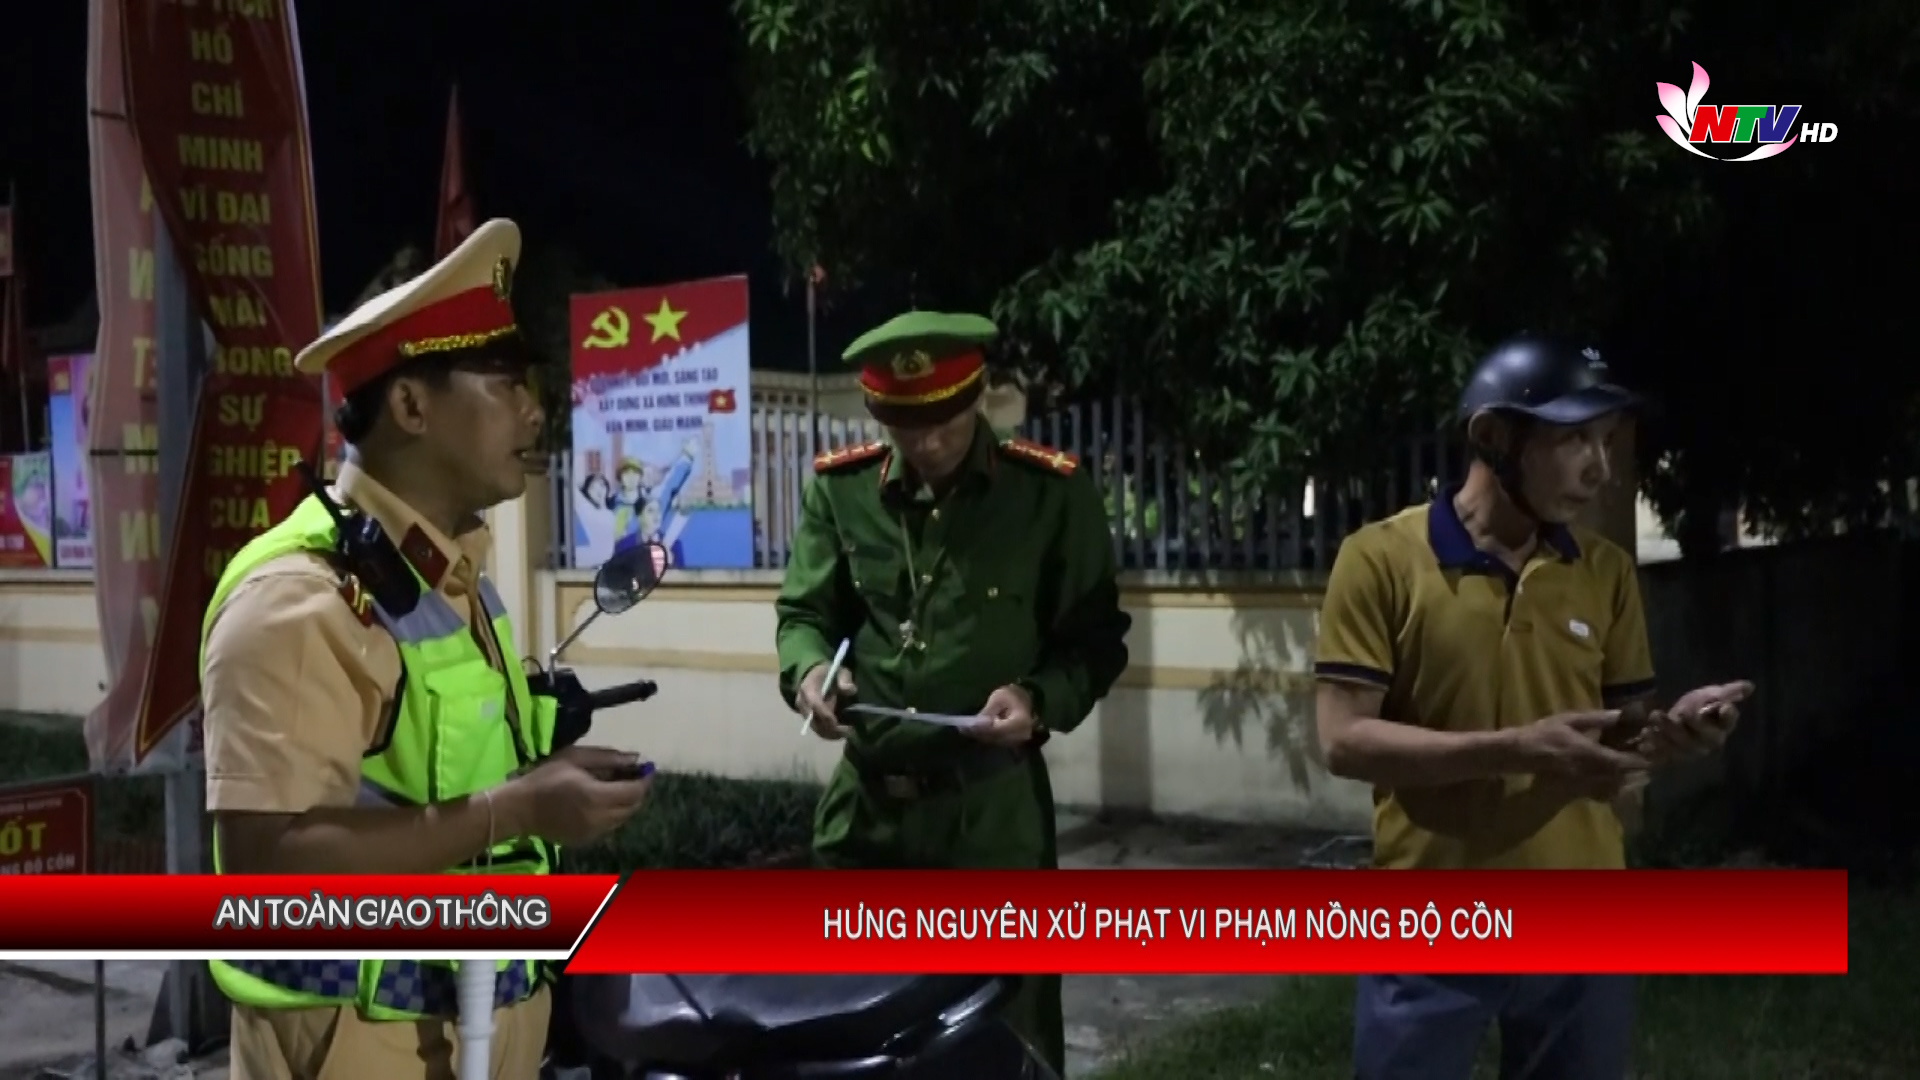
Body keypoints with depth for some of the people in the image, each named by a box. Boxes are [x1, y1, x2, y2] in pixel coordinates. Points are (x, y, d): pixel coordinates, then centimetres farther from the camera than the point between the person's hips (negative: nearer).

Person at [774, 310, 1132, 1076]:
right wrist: (809, 668, -14)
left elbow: (1095, 638, 0)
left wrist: (1041, 698, -20)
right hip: (865, 799, 3)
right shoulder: (840, 488, 2)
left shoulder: (1051, 493, -6)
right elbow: (804, 611, 9)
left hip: (991, 805, -3)